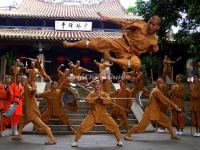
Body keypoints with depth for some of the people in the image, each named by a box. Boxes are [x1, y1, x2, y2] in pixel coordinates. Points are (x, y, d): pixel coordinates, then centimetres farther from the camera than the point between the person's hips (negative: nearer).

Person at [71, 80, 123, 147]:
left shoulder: (104, 94, -2)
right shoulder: (91, 93, -3)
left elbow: (109, 101, -20)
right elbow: (87, 100, -22)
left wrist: (101, 98, -31)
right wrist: (96, 97, -28)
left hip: (103, 115, 1)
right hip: (93, 114, -1)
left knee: (114, 126, -4)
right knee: (82, 126, -9)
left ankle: (119, 141, 14)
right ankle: (75, 141, 8)